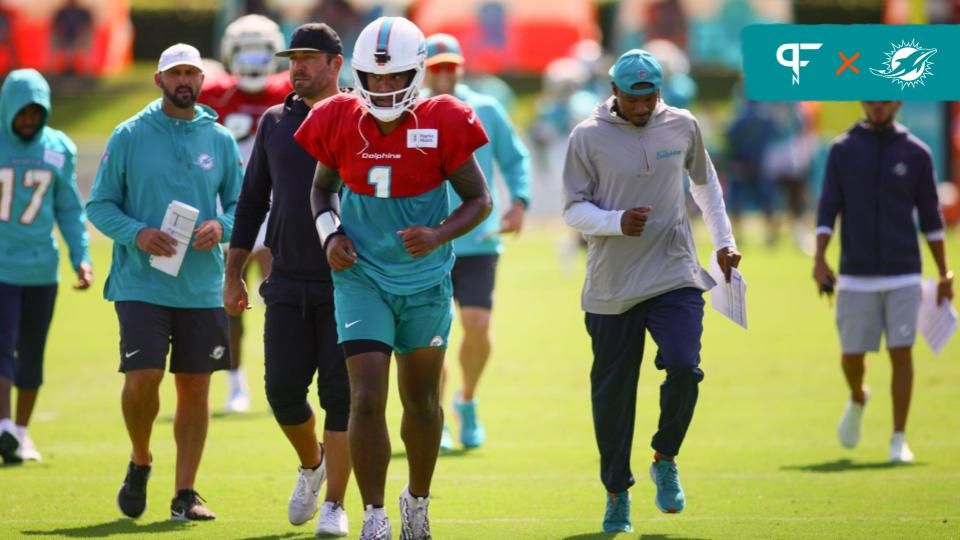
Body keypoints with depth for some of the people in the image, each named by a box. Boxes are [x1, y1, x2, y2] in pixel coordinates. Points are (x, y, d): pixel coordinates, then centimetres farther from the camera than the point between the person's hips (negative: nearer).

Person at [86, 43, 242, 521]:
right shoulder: (129, 136, 0)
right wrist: (137, 233, -16)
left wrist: (221, 226, -10)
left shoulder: (220, 140, 7)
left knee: (194, 386, 4)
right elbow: (99, 205, 1)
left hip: (202, 286, 3)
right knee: (142, 379, -13)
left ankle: (185, 494, 11)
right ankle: (139, 463, 14)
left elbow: (240, 205, 12)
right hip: (141, 282, -3)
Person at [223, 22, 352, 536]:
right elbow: (252, 201, 15)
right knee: (284, 389, 1)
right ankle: (311, 464, 30)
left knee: (340, 393, -3)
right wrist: (233, 274, 10)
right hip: (288, 284, 3)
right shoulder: (275, 122, 10)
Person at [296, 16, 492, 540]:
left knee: (422, 402, 15)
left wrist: (439, 235, -21)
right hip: (362, 278, 0)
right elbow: (322, 187, 11)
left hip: (425, 281, 0)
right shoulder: (338, 123, -7)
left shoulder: (441, 125, -12)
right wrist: (329, 232, -8)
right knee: (367, 398, -12)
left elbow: (479, 198, -3)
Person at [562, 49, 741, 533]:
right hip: (612, 286, -1)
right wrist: (616, 221, -20)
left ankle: (665, 460, 5)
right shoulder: (588, 137, -4)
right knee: (612, 391, 4)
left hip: (675, 277, 1)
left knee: (684, 368, -19)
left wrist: (723, 240, 19)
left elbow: (704, 182, 22)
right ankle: (616, 493, 19)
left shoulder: (682, 127, 4)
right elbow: (573, 208, -2)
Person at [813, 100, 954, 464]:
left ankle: (899, 440, 0)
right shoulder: (842, 150, 5)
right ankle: (857, 400, 36)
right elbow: (827, 209, 3)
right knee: (852, 355, 4)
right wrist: (819, 259, -10)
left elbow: (930, 216, 8)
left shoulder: (916, 153, 4)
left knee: (901, 354, -7)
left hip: (903, 274, -1)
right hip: (855, 276, 1)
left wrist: (944, 274, 6)